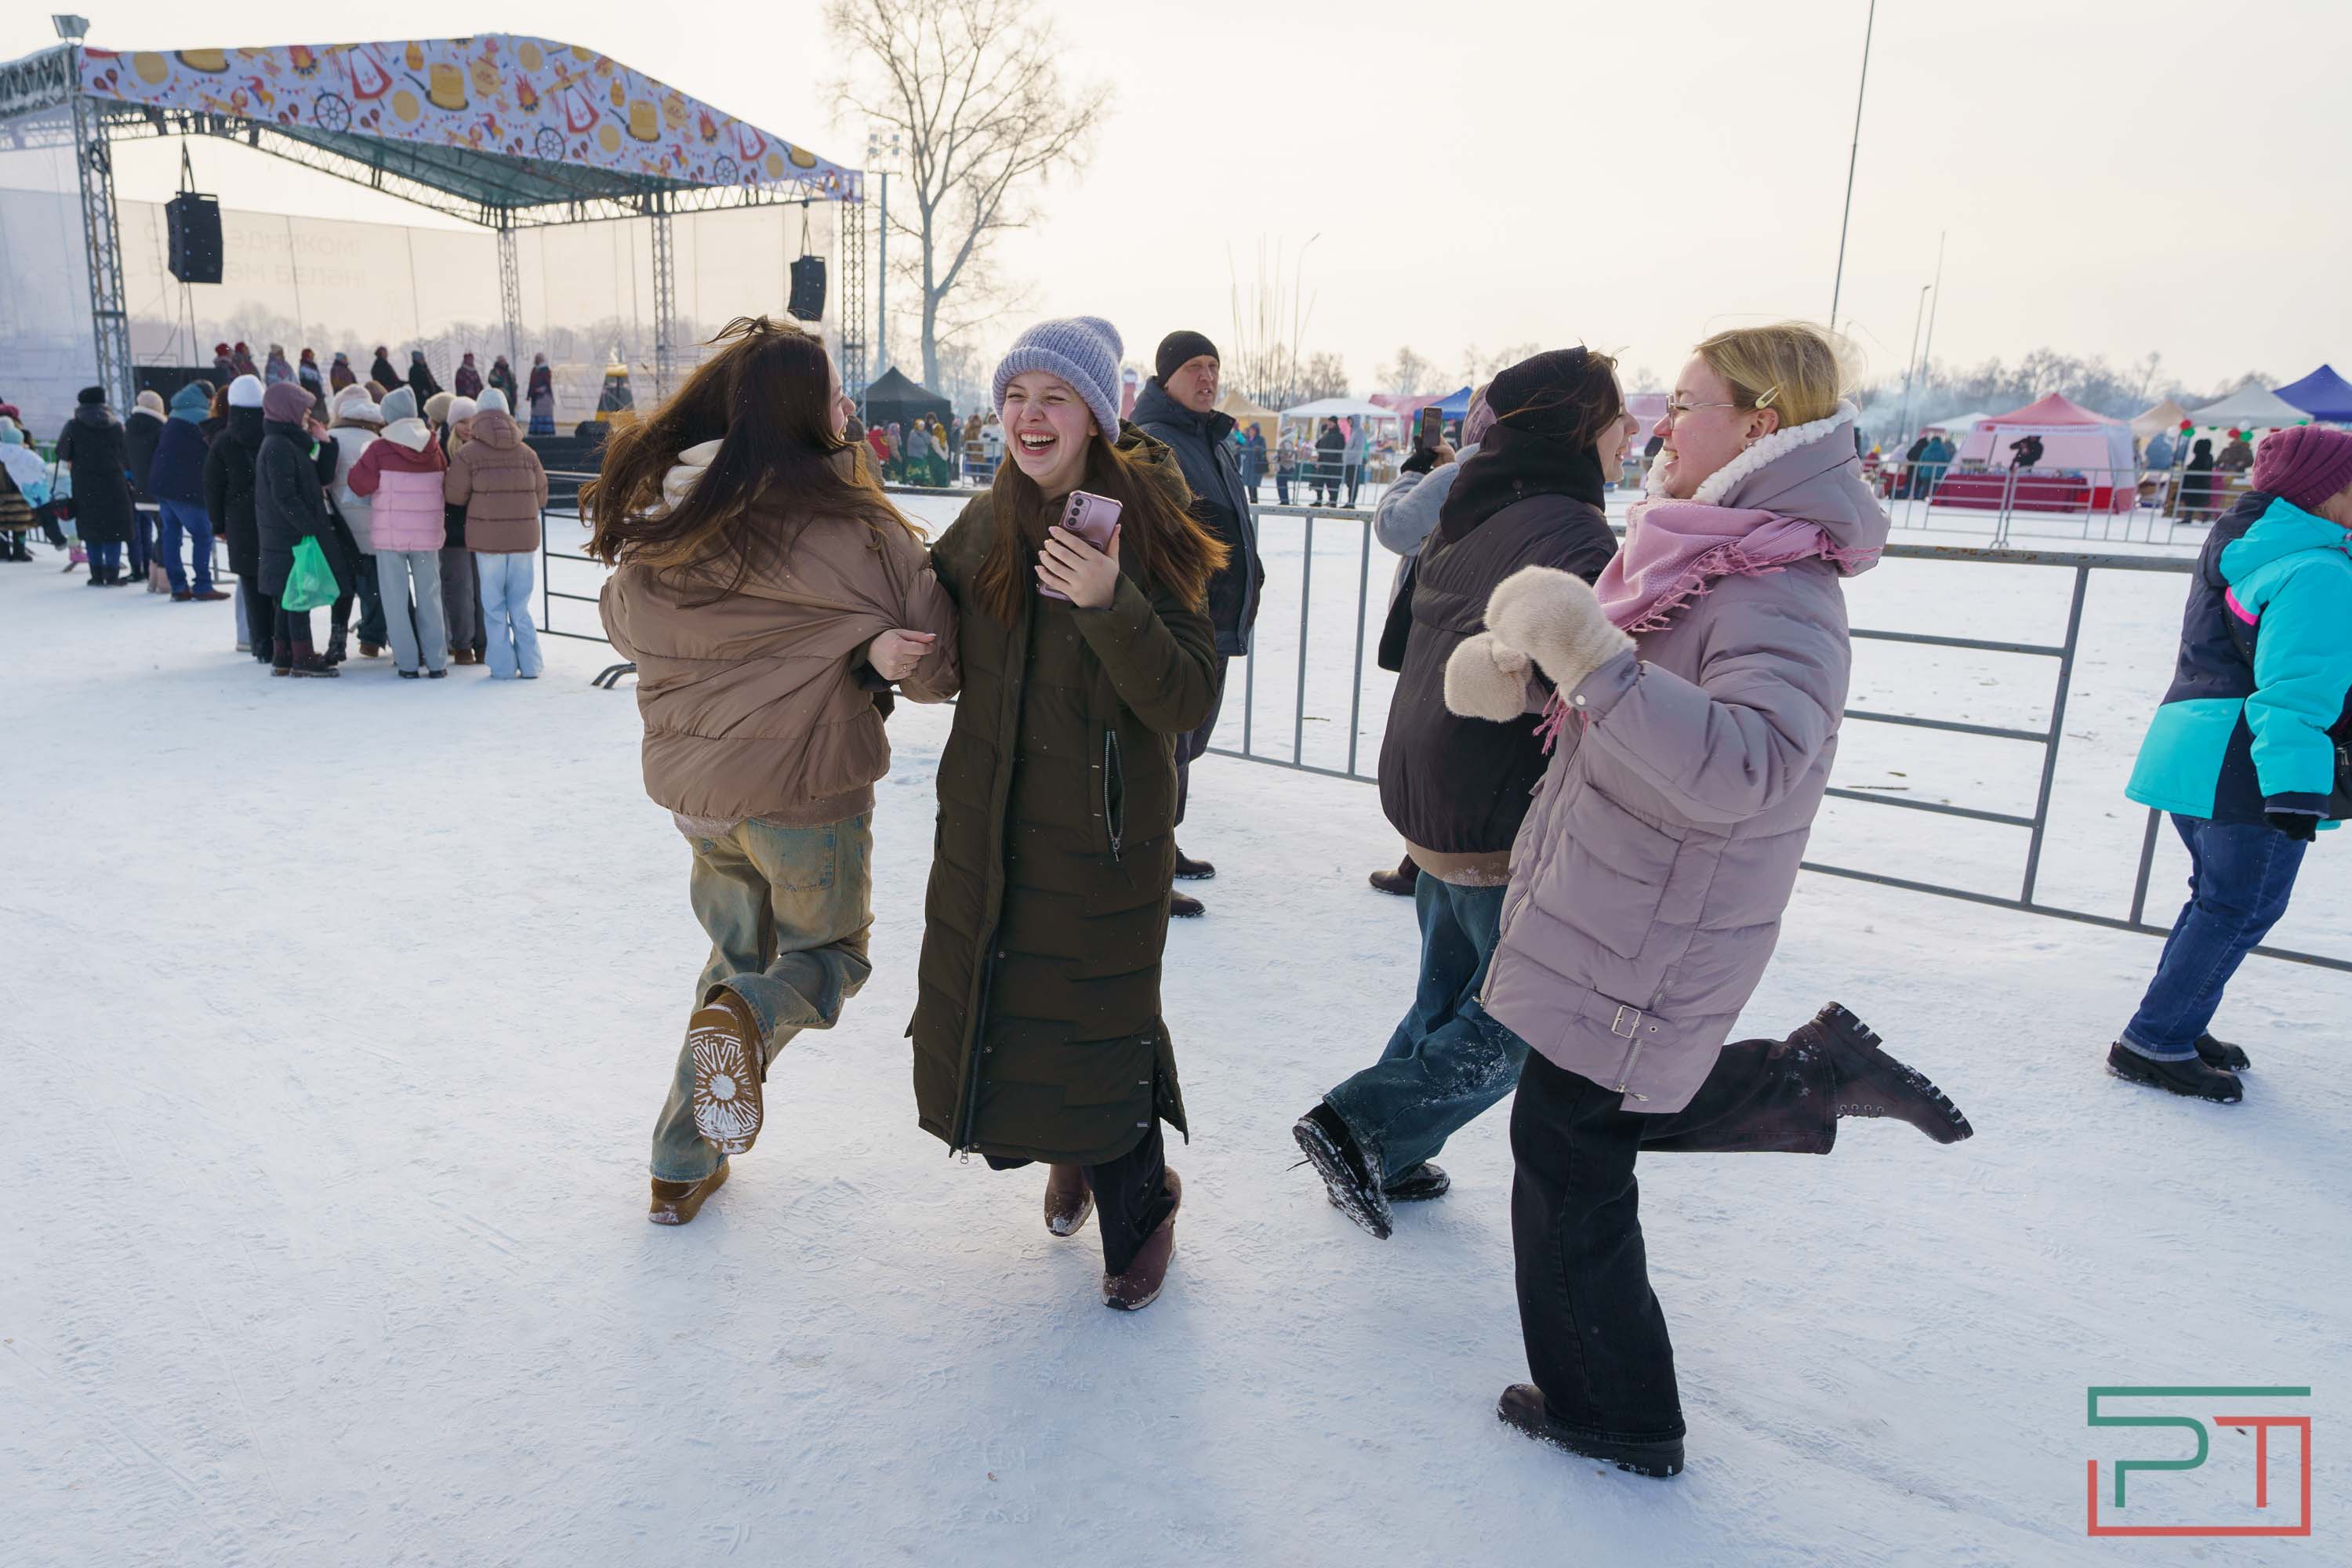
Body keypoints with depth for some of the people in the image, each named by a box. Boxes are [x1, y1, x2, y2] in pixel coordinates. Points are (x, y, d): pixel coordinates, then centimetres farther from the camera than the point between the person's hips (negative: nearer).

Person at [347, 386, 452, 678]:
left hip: (390, 534, -2)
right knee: (429, 597, 9)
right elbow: (447, 489, 8)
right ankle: (436, 662, 8)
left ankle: (407, 663, 4)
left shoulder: (379, 450, -9)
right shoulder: (434, 449, 0)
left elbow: (357, 484, -4)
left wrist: (362, 457, 11)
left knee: (396, 599, 5)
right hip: (427, 534, 2)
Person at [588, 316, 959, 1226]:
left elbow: (626, 623, 11)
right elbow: (935, 665, -16)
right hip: (804, 788, -5)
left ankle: (683, 1167, 28)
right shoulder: (844, 525, -18)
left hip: (691, 784, 6)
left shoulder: (660, 518, -1)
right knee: (831, 953, 19)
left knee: (737, 953, 25)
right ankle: (748, 1017, -15)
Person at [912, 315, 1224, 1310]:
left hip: (1104, 837, -5)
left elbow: (1188, 702, -19)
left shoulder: (1147, 528, -13)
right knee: (984, 1017, 14)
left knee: (1095, 1030, 2)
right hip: (987, 828, 5)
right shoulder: (983, 526, 3)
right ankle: (1073, 1152, 46)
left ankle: (1139, 1207, 33)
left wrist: (1110, 603, -33)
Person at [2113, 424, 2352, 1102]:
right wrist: (2296, 790, -27)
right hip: (2249, 768, -10)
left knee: (2218, 897, 19)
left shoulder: (2238, 551, 16)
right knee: (2241, 907, -2)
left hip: (2197, 752, 10)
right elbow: (2297, 690, -24)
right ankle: (2153, 1045, 1)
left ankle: (2172, 1027, 27)